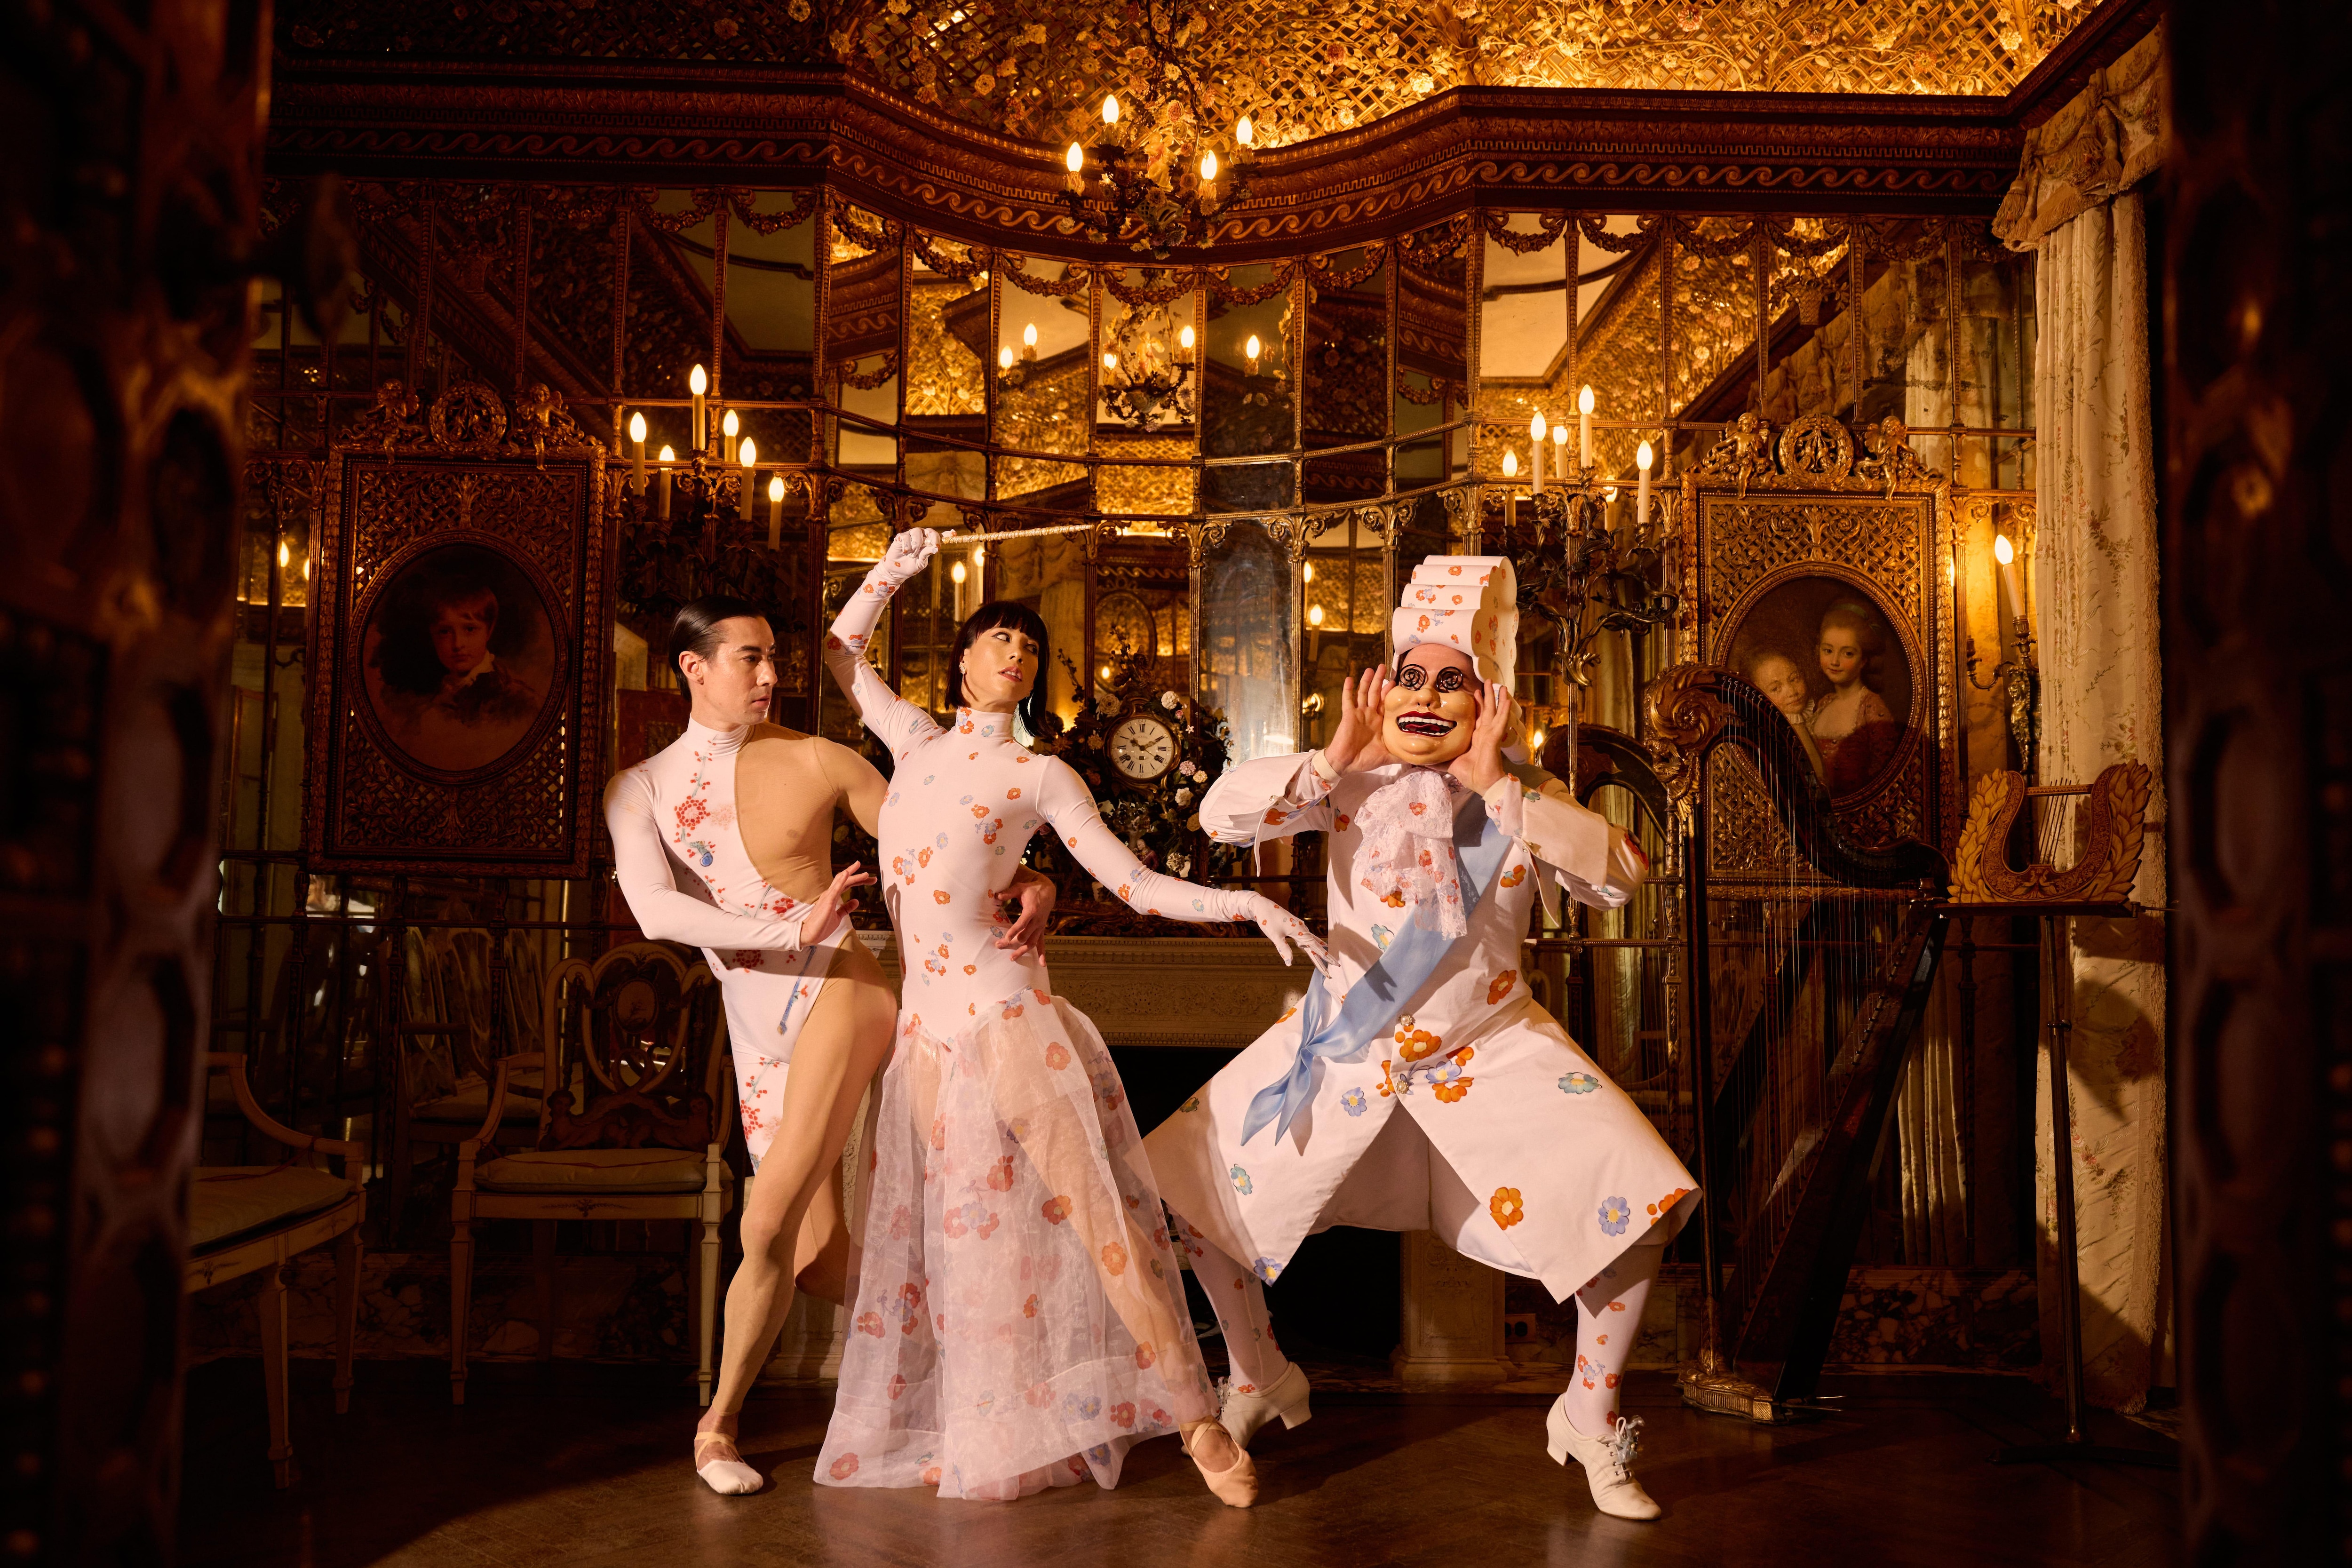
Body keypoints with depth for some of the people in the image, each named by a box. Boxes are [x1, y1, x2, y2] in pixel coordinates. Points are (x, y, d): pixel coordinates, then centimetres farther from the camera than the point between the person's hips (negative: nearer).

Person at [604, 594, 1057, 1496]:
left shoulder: (816, 762, -1)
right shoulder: (639, 788, 4)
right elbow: (654, 912, -11)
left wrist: (1030, 885, -15)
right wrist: (792, 929, -22)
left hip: (837, 990, -3)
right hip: (755, 1029, 4)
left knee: (769, 1226, -14)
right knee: (821, 1266, 4)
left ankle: (720, 1422, 8)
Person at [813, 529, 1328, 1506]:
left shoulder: (1039, 776, 2)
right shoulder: (917, 740, 15)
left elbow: (1135, 885, -3)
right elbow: (840, 649, 30)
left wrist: (1244, 903, -16)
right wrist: (890, 572, 18)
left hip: (1003, 1012, -4)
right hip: (925, 1027, 4)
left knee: (1093, 1212, -8)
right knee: (953, 1232, 9)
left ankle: (1198, 1420, -3)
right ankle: (965, 1439, 22)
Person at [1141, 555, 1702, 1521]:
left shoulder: (1522, 797, -4)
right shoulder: (1352, 783, -6)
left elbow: (1619, 877, -21)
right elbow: (1221, 814, -17)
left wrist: (1497, 785, -22)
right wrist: (1339, 756, -19)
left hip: (1491, 1045, 0)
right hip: (1348, 1040, 1)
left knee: (1638, 1199, -14)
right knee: (1191, 1179, 0)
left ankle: (1591, 1420, 10)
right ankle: (1259, 1380, 26)